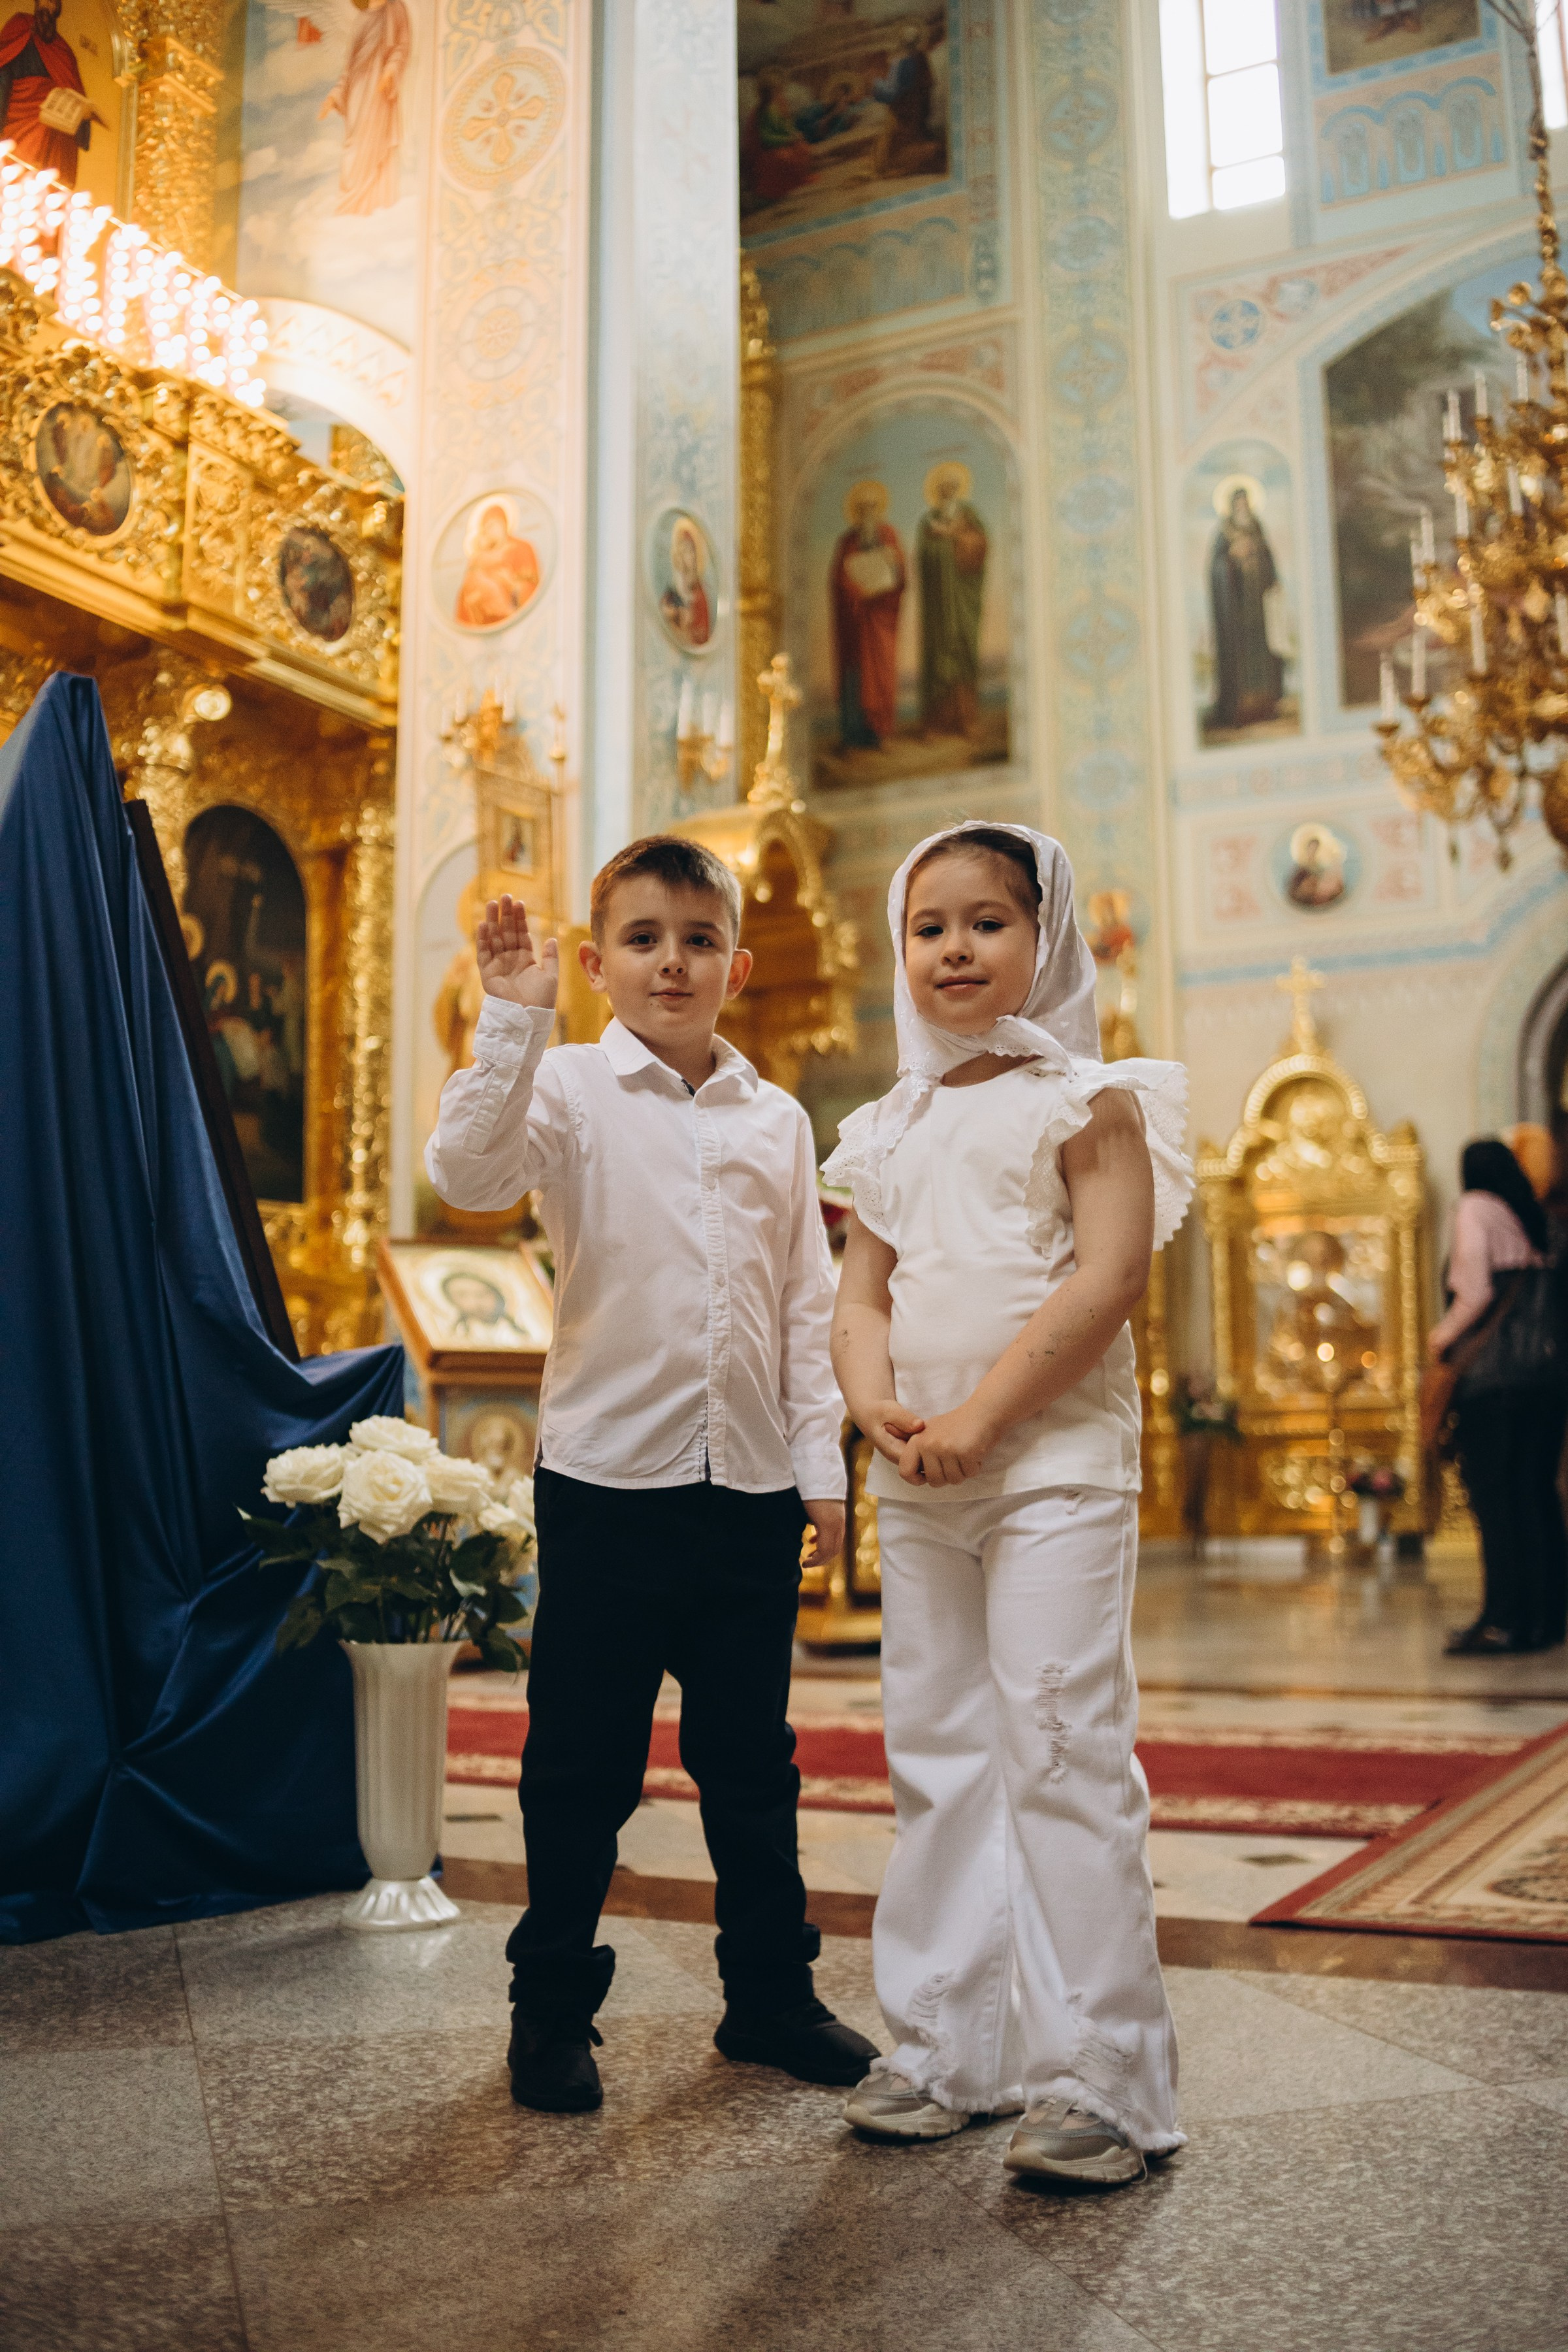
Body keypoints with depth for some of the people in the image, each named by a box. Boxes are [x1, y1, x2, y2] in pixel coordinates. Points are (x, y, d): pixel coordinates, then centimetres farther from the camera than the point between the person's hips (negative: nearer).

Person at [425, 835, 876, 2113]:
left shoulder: (777, 1119, 10)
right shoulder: (569, 1087, -1)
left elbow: (809, 1304, 11)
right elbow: (469, 1171, -21)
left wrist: (821, 1461, 7)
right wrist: (514, 1019, -26)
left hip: (753, 1484, 4)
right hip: (608, 1476, -3)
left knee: (752, 1758, 14)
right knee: (582, 1761, 6)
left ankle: (772, 1993, 30)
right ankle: (552, 2007, 23)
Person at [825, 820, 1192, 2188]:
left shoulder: (1088, 1098, -1)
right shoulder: (894, 1128, 17)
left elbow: (1109, 1274, -13)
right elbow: (865, 1293, 14)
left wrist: (979, 1418, -17)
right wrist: (878, 1404, -7)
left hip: (1055, 1460, -6)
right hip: (917, 1482, 7)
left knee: (1063, 1749, -8)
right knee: (938, 1755, 10)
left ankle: (1101, 2081, 2)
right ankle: (950, 2049, 21)